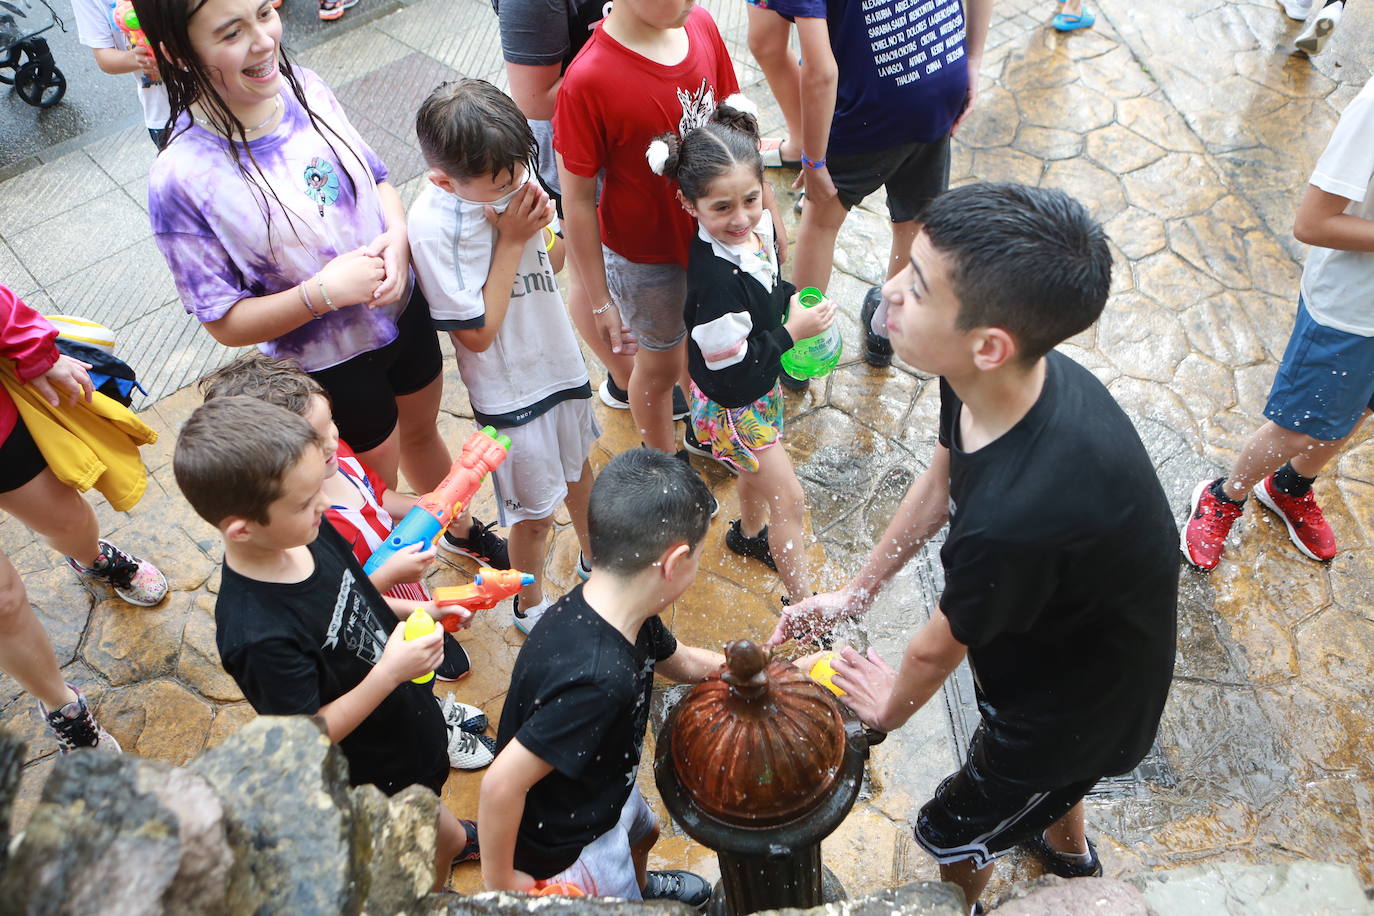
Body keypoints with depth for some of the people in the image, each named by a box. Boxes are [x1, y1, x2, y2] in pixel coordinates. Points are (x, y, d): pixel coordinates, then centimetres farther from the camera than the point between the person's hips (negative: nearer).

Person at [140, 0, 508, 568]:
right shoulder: (182, 179, -28)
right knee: (379, 486, 18)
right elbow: (227, 323, -20)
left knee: (421, 431, 30)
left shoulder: (302, 87, -13)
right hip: (330, 364, -5)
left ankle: (458, 527, 60)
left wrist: (397, 234, -19)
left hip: (403, 309, 5)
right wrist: (322, 292, -33)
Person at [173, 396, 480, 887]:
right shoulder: (258, 634, -41)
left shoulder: (307, 534, -18)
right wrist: (389, 673, -35)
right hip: (379, 772, -7)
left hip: (409, 717, 7)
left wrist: (415, 609, -9)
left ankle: (450, 835, 66)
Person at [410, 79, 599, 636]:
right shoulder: (434, 225, -29)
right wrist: (510, 241, -26)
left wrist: (547, 224, -19)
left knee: (577, 466, 29)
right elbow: (478, 332, -25)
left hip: (559, 360, 6)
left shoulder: (511, 182, -12)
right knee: (535, 512, 12)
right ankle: (530, 606, 40)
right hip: (510, 391, -6)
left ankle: (594, 558, 56)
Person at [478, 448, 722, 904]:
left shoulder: (619, 612, -16)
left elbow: (682, 662, 4)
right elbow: (500, 784, -39)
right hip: (567, 847, -9)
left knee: (644, 831, 35)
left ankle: (641, 887, 67)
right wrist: (499, 880, -23)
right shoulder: (597, 679, -44)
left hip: (603, 791, 9)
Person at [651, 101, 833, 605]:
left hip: (762, 384, 8)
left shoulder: (758, 225, -15)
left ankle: (749, 533, 62)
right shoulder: (716, 279, -40)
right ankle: (803, 604, 25)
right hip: (732, 404, -8)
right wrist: (792, 332, -26)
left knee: (758, 464, 32)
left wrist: (792, 301, -9)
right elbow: (733, 376, -32)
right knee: (788, 500, 5)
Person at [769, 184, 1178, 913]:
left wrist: (891, 707, -1)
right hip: (1058, 621, 7)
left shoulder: (1014, 520, -47)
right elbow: (937, 483, -3)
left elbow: (936, 648, -24)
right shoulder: (1011, 378, -24)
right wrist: (854, 593, 7)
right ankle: (1068, 852, 71)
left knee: (952, 833, 20)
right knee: (1043, 763, 37)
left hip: (1085, 706, -7)